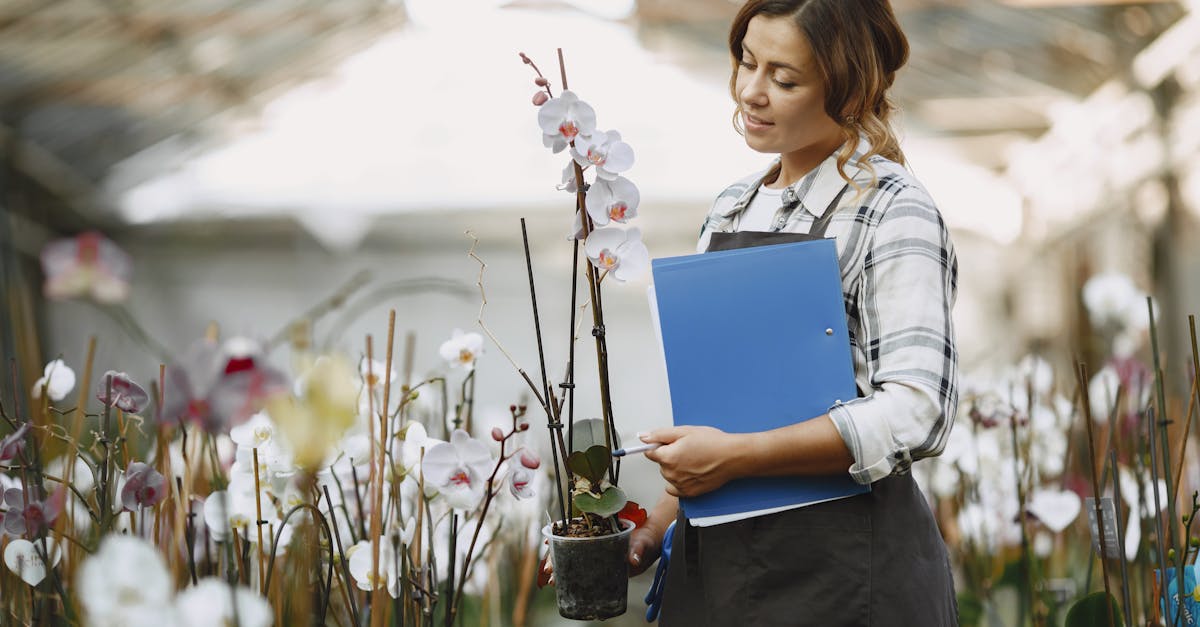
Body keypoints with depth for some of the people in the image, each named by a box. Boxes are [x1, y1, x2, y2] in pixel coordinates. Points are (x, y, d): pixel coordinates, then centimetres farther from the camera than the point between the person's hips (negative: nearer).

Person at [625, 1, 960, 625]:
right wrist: (659, 526, 9)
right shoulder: (730, 209, 11)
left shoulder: (894, 215, -11)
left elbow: (913, 413, -21)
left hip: (839, 572, -6)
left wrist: (735, 455, -22)